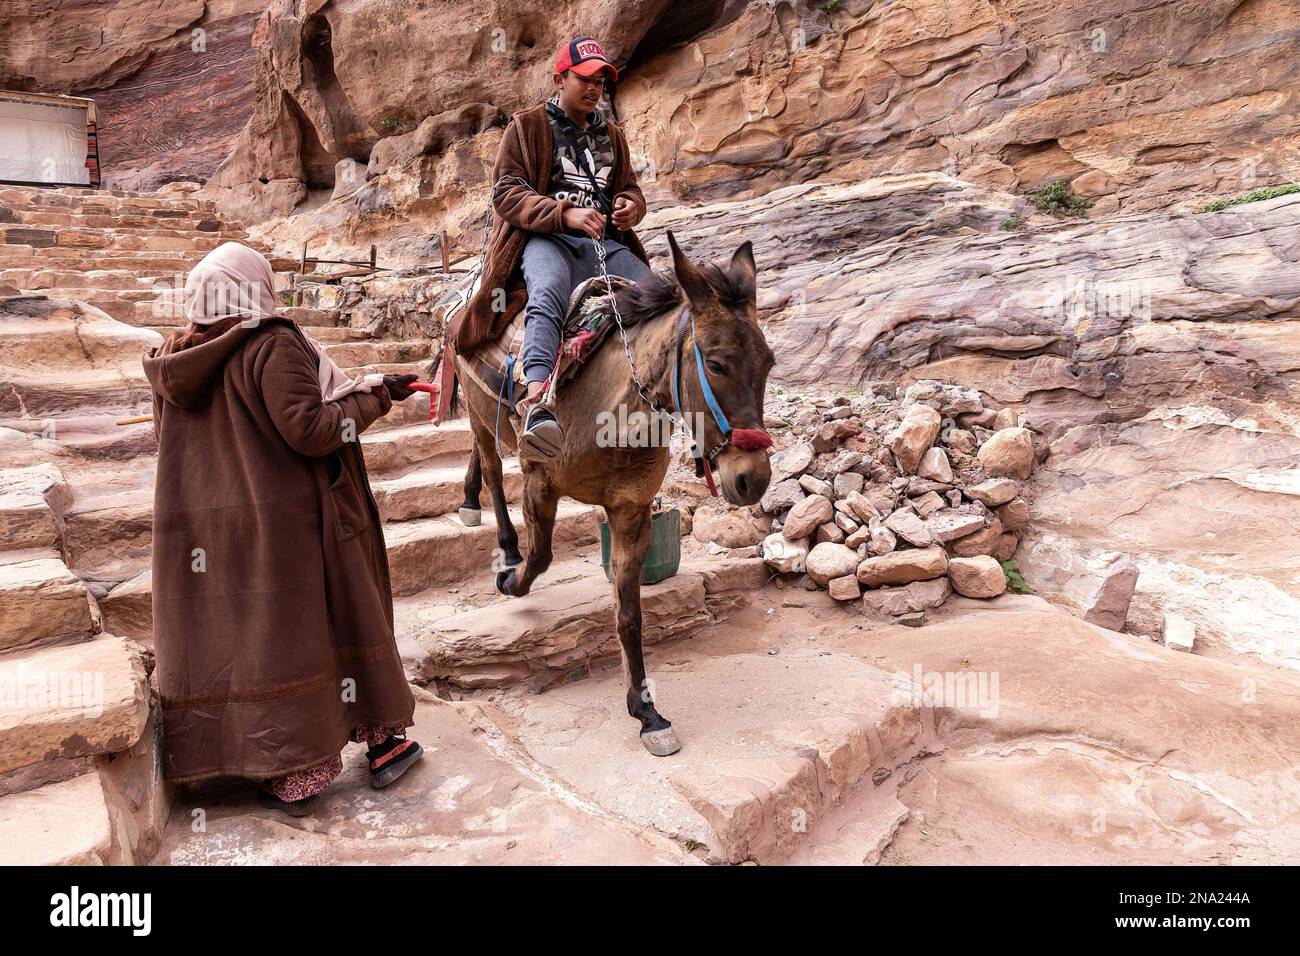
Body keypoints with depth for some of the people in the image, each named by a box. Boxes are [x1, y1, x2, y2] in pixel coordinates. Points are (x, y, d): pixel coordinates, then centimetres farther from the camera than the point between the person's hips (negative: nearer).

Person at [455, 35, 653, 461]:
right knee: (549, 293, -40)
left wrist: (630, 206, 3)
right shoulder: (527, 126, 11)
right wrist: (565, 214, -19)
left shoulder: (611, 135, 27)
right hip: (547, 239, -6)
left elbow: (630, 188, 32)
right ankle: (538, 406, -58)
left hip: (606, 243, 6)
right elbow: (505, 192, 0)